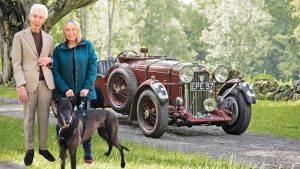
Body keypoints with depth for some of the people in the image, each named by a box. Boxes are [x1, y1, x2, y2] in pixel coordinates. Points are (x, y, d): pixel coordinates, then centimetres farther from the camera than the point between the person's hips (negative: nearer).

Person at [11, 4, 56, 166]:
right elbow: (16, 63, -6)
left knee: (44, 117, 7)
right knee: (29, 118, 2)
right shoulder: (19, 36, -2)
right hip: (29, 82, -3)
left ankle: (43, 148, 17)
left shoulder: (49, 38, 10)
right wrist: (21, 86, -14)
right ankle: (29, 150, 12)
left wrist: (49, 59, -4)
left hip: (46, 82, 3)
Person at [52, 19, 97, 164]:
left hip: (84, 91, 0)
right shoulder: (59, 50, 2)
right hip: (67, 92, 0)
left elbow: (93, 67, -2)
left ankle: (87, 151, 8)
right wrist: (65, 89, -12)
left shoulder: (87, 46, 1)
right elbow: (56, 71, -1)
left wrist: (87, 87, -11)